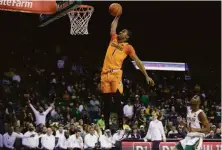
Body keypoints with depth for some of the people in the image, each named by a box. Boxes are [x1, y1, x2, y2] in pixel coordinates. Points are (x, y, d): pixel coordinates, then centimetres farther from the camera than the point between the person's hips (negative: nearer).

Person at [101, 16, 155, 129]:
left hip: (116, 73, -5)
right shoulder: (114, 39, 19)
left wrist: (146, 76, 1)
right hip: (105, 73, 5)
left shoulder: (128, 47, 5)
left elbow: (137, 61, 4)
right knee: (106, 103, 6)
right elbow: (113, 26, 33)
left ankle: (121, 126, -9)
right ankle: (106, 127, 10)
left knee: (117, 101, -10)